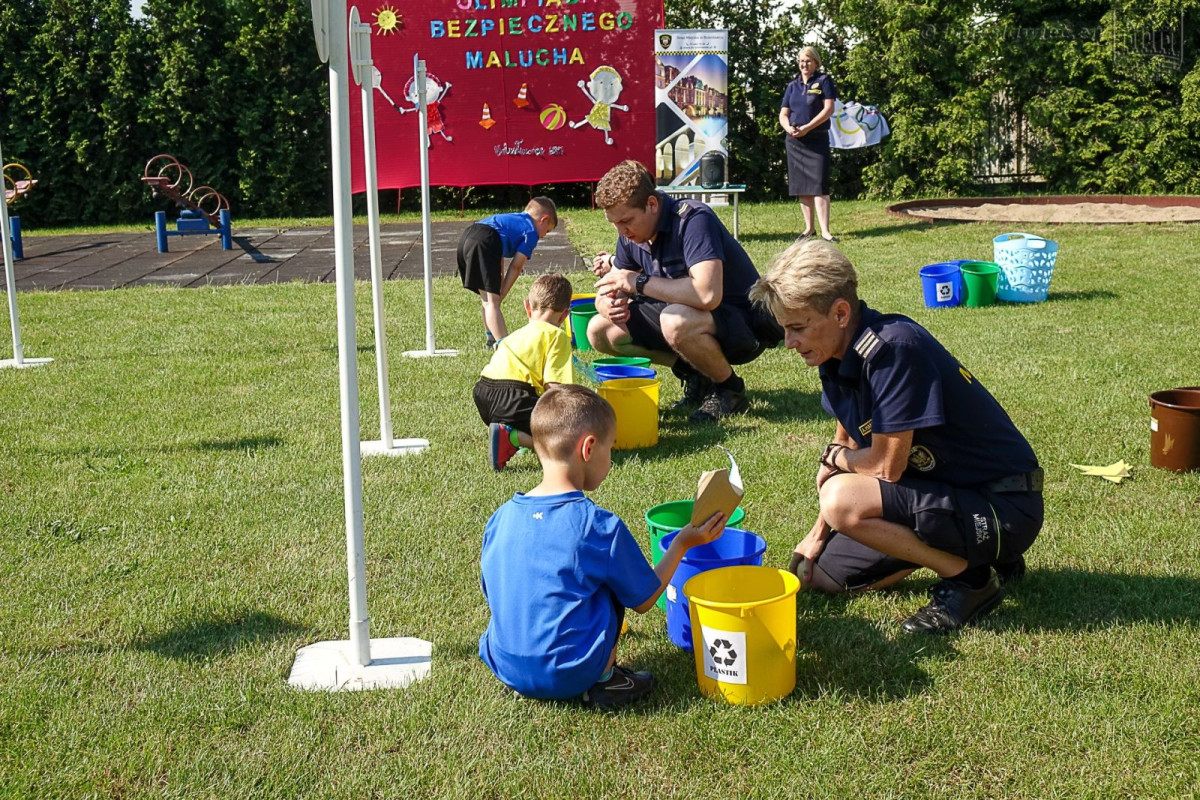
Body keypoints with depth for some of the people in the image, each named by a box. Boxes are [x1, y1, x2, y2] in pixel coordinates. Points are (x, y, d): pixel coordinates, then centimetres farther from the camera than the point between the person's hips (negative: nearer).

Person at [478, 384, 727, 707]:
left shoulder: (500, 520, -2)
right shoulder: (600, 526, -16)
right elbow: (643, 600, -2)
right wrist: (682, 544, 11)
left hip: (505, 668, 5)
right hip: (567, 676, -5)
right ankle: (604, 680, 9)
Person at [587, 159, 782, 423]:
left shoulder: (693, 220, -26)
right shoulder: (631, 234, -2)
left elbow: (708, 295, -40)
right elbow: (606, 294, 8)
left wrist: (638, 281, -30)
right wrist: (611, 305, -19)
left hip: (744, 322, -8)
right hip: (686, 317, 8)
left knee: (675, 321, -39)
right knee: (599, 331, -2)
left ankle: (730, 389, -10)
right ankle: (695, 375, 6)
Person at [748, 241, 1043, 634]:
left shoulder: (892, 349, -27)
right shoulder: (839, 357, 0)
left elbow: (886, 466, -25)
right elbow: (850, 443, 14)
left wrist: (832, 458, -4)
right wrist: (818, 534, 11)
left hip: (1002, 508, -9)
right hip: (946, 490, 9)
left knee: (843, 501, -30)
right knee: (820, 574, 12)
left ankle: (971, 578, -9)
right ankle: (963, 553, 17)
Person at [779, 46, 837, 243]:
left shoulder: (823, 81, 2)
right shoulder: (792, 86, 15)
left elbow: (829, 109, -8)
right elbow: (783, 114, 12)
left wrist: (807, 127, -17)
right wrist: (788, 127, -11)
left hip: (817, 140, -5)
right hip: (794, 142, 5)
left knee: (819, 185, -12)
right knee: (801, 186, 5)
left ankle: (825, 231, -15)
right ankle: (809, 228, 14)